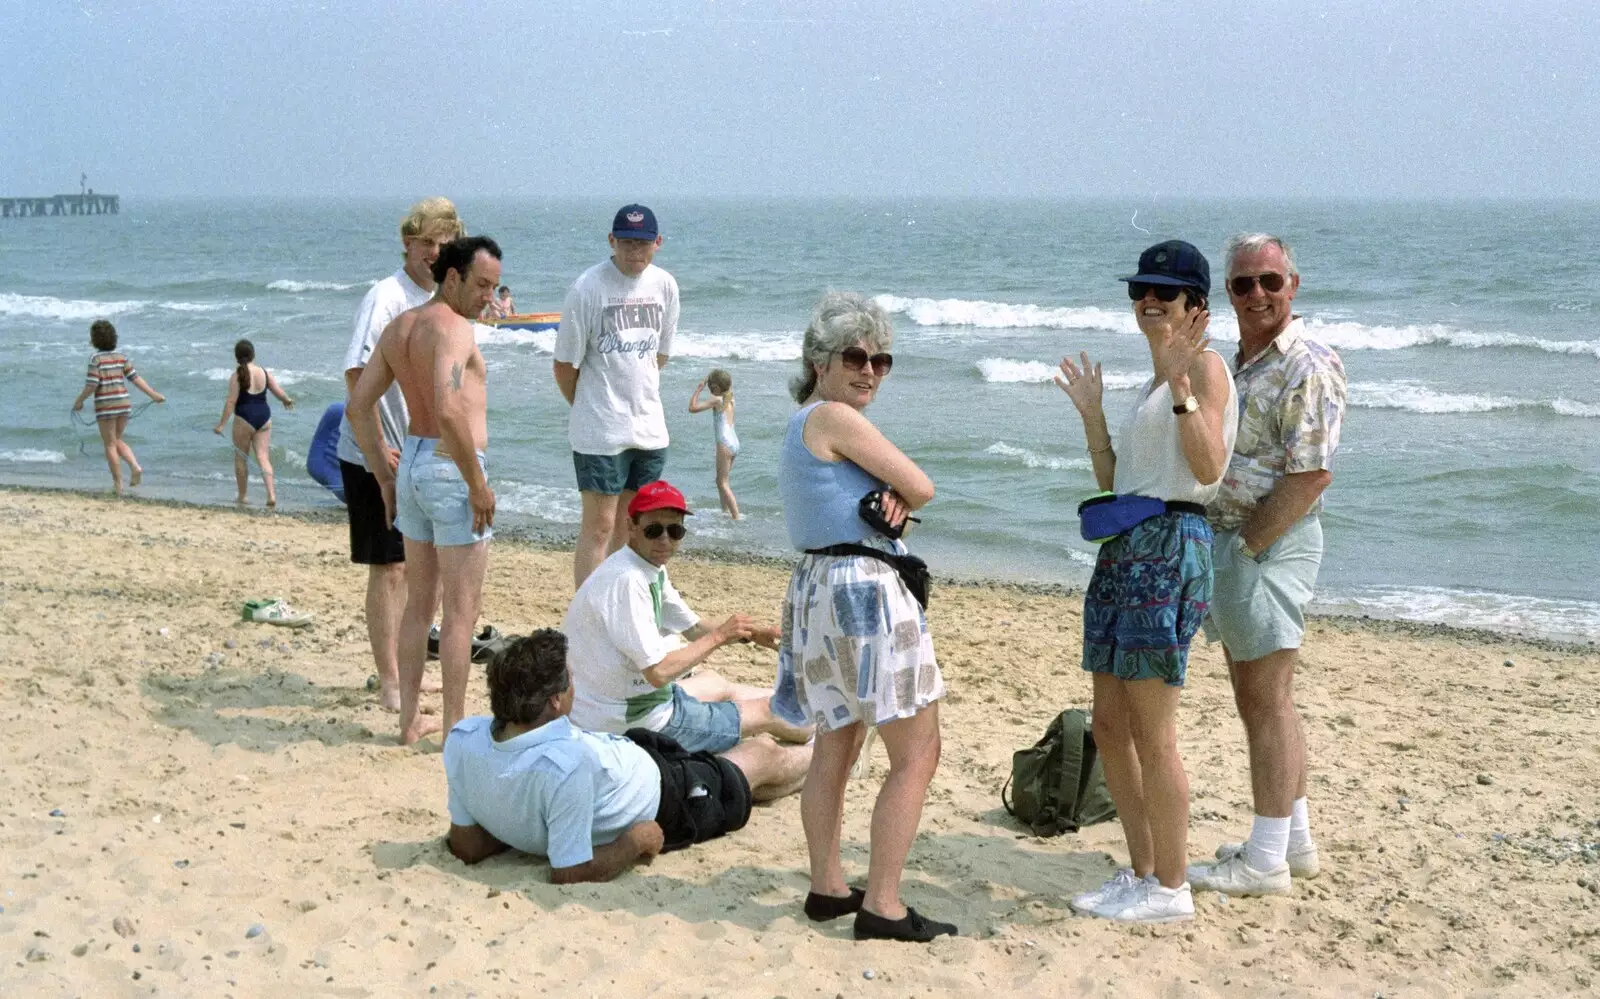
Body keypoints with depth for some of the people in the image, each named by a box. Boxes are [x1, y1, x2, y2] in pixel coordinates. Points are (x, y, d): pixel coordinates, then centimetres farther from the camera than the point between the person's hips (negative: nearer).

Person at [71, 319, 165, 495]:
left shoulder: (97, 358, -10)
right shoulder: (121, 356, 4)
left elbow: (92, 384, -14)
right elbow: (135, 378, 1)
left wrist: (79, 400, -1)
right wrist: (153, 394, 5)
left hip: (106, 406, -5)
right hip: (123, 404, 5)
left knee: (110, 445, 5)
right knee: (117, 440, 21)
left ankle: (118, 484, 6)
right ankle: (135, 466, -2)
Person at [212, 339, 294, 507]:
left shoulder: (237, 375, -10)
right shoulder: (264, 372, 3)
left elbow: (231, 401, -13)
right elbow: (280, 393, 6)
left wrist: (221, 423, -10)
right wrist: (288, 401, 29)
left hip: (244, 419, -4)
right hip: (264, 417, 4)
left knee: (241, 458, 10)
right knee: (263, 457, 2)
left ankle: (242, 497, 17)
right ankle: (271, 494, -13)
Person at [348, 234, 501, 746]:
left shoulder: (398, 327, 11)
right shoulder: (453, 327, -15)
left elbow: (359, 405, 13)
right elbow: (449, 410, -29)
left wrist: (385, 478, 17)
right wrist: (478, 484, -21)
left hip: (412, 461, 9)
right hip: (451, 468, -9)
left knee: (419, 600, 17)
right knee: (461, 608, 1)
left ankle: (410, 719, 24)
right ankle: (455, 728, 7)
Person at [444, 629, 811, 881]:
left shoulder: (463, 739, -28)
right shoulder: (568, 763, -48)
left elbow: (467, 846, -16)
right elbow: (571, 875, -38)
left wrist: (521, 826, -2)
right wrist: (636, 842, -23)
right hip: (660, 801, -6)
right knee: (763, 756, 23)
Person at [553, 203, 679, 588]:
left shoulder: (664, 285, 4)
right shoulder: (589, 287, -12)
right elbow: (565, 365, -5)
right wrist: (592, 408, 6)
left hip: (650, 427, 6)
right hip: (600, 431, -6)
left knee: (629, 528, 14)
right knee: (599, 527, -4)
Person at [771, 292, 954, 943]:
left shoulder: (802, 425, 18)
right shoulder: (836, 417, -12)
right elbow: (921, 488, -12)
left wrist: (885, 501, -5)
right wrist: (896, 498, 9)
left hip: (817, 588, 10)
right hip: (864, 589, -10)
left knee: (835, 750, 19)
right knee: (917, 755, -3)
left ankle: (828, 888, 28)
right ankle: (882, 906, -3)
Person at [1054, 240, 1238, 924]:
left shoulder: (1205, 366, -5)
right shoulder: (1152, 385, 22)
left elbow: (1208, 468, -18)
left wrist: (1180, 389, -25)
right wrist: (1091, 413, 16)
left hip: (1170, 546, -10)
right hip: (1123, 547, 10)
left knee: (1151, 733, -6)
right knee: (1109, 726, 11)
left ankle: (1170, 888, 4)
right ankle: (1140, 872, 21)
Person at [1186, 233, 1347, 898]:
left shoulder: (1308, 368, -14)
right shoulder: (1243, 363, 16)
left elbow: (1312, 474, -20)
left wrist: (1249, 544, -18)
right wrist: (1223, 548, 12)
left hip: (1272, 545, -10)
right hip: (1229, 542, 10)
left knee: (1269, 702, -4)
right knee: (1258, 701, 15)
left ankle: (1267, 861, 4)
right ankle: (1294, 840, 27)